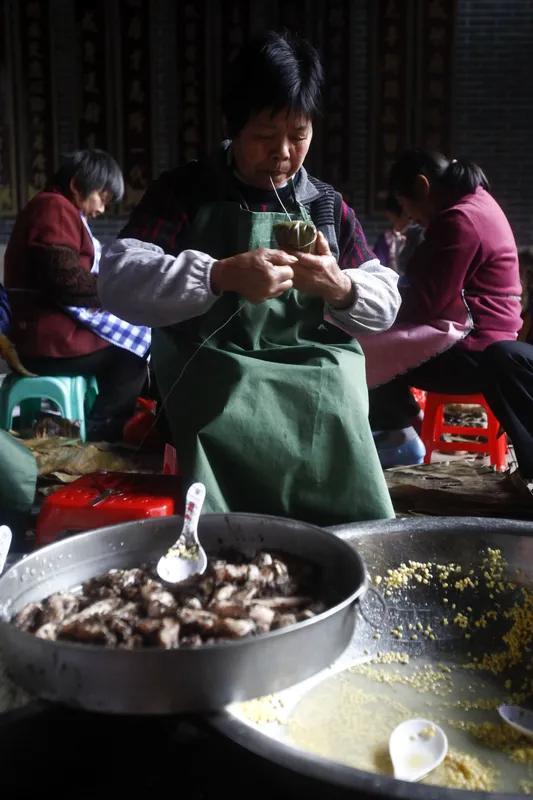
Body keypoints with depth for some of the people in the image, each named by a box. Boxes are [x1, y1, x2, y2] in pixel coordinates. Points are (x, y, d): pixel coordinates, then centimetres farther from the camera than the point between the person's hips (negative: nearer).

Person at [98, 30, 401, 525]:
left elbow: (385, 306, 15)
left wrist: (341, 289, -10)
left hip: (320, 389, 3)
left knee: (352, 538, -15)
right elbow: (117, 280, -11)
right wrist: (221, 276, -26)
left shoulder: (328, 205, 14)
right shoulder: (185, 191, 3)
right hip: (218, 387, -2)